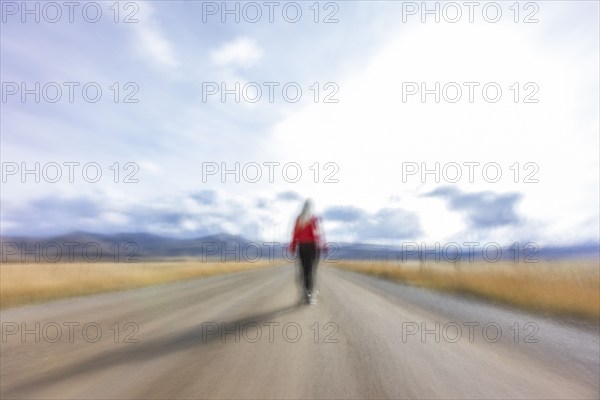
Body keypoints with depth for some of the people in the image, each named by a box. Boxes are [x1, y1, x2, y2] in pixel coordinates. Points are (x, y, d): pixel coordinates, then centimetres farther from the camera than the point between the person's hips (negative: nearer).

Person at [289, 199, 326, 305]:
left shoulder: (298, 219, 3)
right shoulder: (315, 219, -7)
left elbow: (295, 234, 3)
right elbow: (318, 233, -11)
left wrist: (293, 247, 8)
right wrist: (324, 246, -2)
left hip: (302, 246, 4)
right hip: (313, 246, -3)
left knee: (304, 270, 10)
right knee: (312, 270, 0)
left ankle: (305, 293, 16)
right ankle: (310, 294, -2)